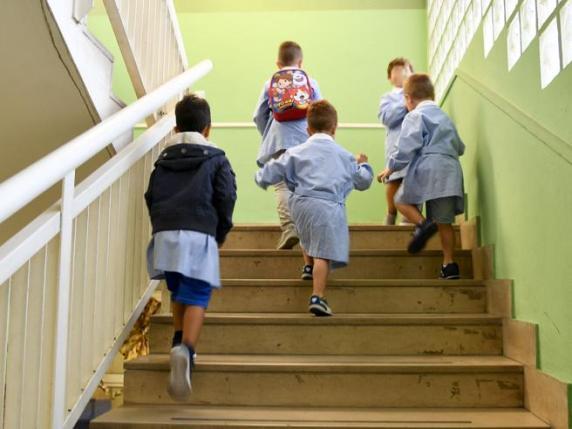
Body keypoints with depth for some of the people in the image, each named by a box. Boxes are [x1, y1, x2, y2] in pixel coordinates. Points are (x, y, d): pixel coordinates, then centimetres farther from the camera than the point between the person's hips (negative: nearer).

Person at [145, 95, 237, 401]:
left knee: (178, 293, 21)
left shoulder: (163, 160, 19)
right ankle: (186, 350, -25)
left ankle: (179, 343, 18)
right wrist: (221, 233, 14)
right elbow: (226, 197, 2)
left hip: (164, 234, 4)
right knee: (197, 298, -6)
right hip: (199, 236, -3)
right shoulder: (215, 158, 9)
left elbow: (151, 197, 16)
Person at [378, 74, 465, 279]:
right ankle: (449, 264, 6)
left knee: (402, 200, 12)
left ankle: (423, 223, -15)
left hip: (427, 169, -6)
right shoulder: (445, 118, 24)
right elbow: (460, 148, 28)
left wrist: (391, 168, 2)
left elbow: (407, 148, -9)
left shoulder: (415, 116, 2)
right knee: (445, 222, 9)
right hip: (451, 171, 6)